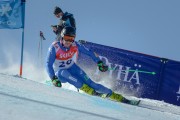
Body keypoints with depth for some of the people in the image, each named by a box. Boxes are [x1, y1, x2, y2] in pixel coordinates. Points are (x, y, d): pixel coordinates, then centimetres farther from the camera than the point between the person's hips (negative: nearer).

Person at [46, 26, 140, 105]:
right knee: (62, 72, -38)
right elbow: (48, 64, -26)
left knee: (90, 83, -16)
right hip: (60, 73, -2)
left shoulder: (75, 45, -15)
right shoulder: (54, 47, -24)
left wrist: (99, 63, -6)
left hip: (72, 69, 2)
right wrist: (54, 79, -38)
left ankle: (120, 98, -14)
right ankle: (91, 92, -35)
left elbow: (88, 52, -1)